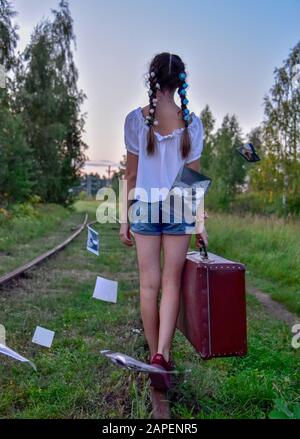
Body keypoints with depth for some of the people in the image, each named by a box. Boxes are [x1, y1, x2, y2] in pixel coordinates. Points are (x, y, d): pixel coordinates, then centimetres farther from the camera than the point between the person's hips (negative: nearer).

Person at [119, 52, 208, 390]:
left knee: (149, 285, 9)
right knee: (171, 283, 8)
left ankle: (155, 356, 20)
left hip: (145, 206, 0)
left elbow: (131, 175, -1)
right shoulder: (191, 122, 1)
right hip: (179, 209, 1)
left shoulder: (135, 119, -2)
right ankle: (162, 354, -2)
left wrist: (126, 217, 8)